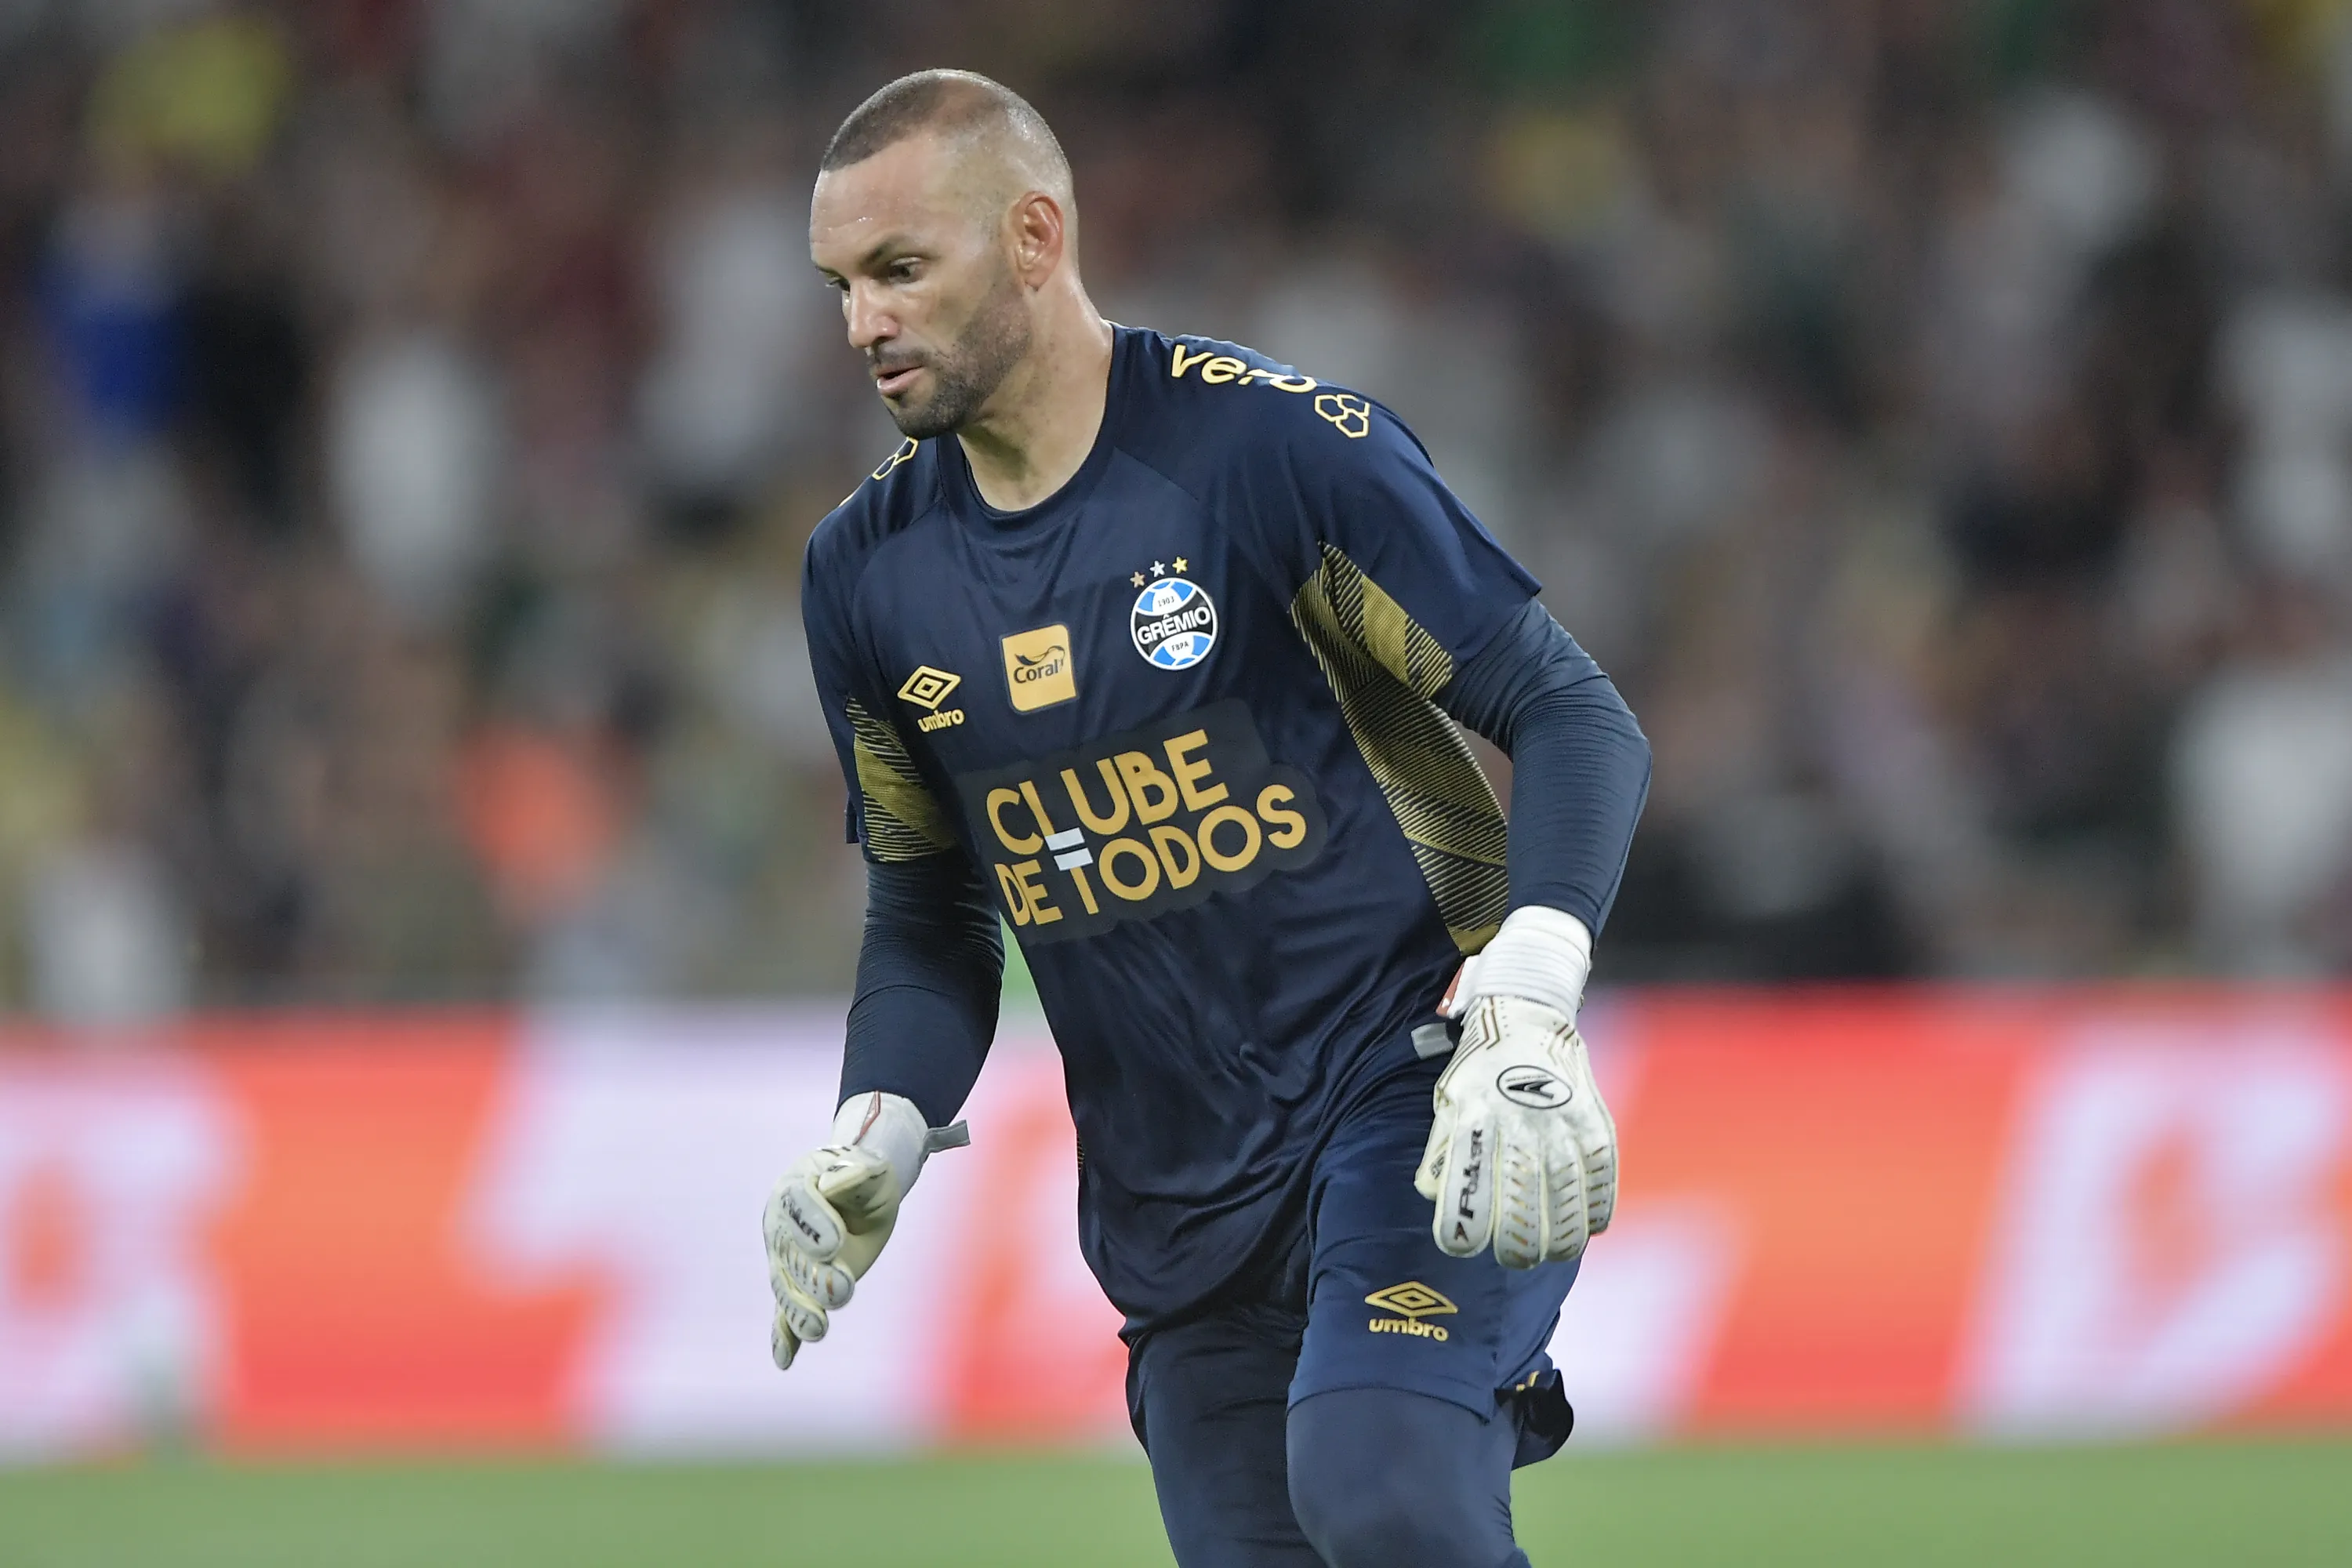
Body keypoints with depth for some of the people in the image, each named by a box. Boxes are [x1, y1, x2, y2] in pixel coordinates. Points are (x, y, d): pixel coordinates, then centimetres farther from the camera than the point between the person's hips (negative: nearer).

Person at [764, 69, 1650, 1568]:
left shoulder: (1278, 443, -11)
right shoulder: (866, 572, 6)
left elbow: (1578, 720, -11)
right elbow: (928, 914, 18)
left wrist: (1527, 1006, -26)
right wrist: (878, 1136, -2)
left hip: (1417, 1091, -6)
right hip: (1177, 1191, 6)